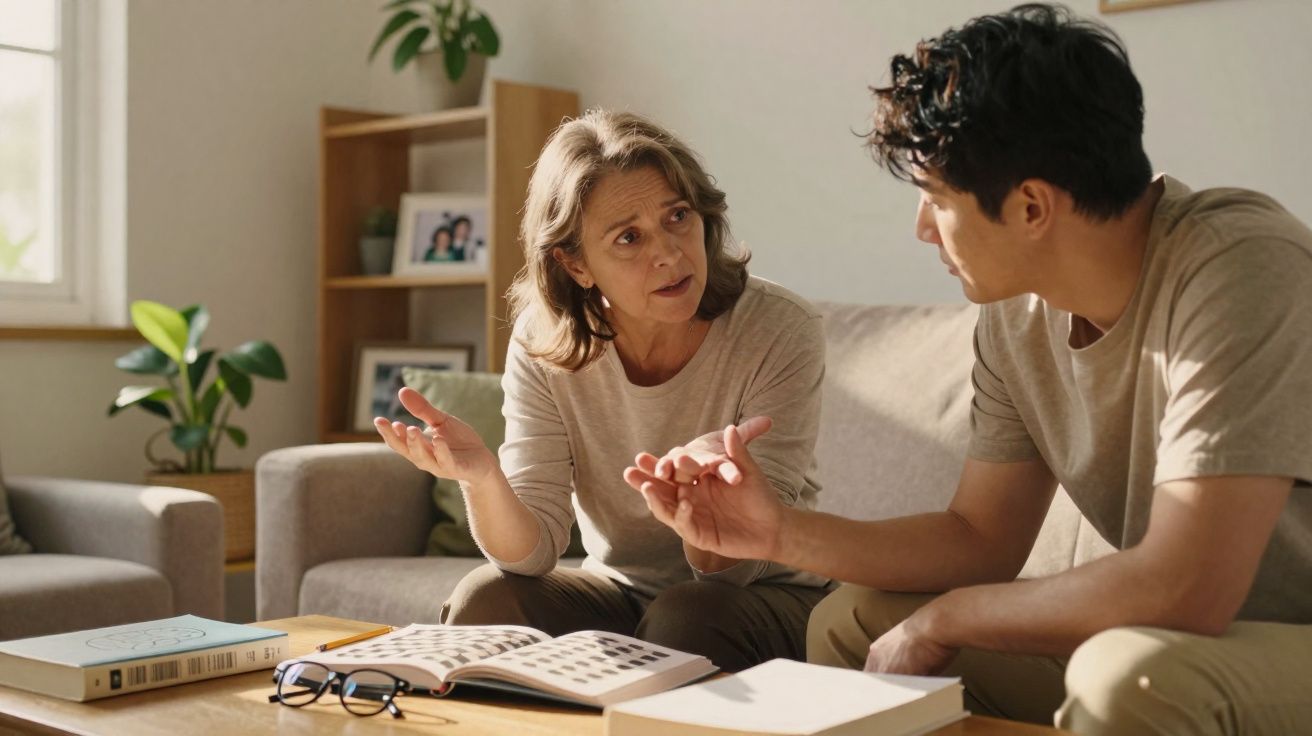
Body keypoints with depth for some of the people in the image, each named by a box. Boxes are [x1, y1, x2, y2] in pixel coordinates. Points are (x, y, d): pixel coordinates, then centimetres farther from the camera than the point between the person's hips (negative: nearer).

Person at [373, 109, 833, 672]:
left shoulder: (780, 334, -21)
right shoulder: (543, 345, -11)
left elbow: (735, 568, -22)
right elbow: (534, 550, -16)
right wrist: (481, 477, -37)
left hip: (766, 599, -2)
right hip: (621, 589, 2)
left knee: (685, 615, -32)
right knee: (485, 598, -23)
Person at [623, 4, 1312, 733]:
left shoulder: (1241, 269, -26)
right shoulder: (1016, 315, -3)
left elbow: (1183, 589, -31)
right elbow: (982, 537, 5)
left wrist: (942, 618, -17)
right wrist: (782, 533, -9)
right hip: (1163, 643, 7)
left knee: (1131, 672, -37)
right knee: (849, 622, 2)